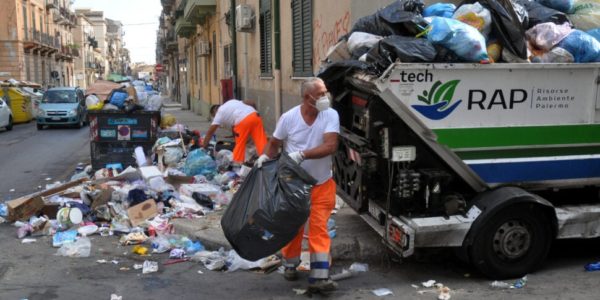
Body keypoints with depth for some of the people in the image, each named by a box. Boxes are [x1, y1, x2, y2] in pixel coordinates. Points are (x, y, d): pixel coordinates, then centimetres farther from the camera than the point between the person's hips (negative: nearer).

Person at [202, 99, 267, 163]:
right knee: (261, 142, 4)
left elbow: (210, 132, 18)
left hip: (243, 121, -5)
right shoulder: (232, 102, 35)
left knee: (239, 144, 11)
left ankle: (238, 163, 15)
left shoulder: (219, 113, 20)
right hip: (255, 115, 5)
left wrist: (203, 147, 23)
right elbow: (252, 103, 26)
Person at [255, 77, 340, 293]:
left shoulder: (331, 116, -12)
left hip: (322, 185, -1)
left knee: (319, 229, -5)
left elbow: (330, 146, -24)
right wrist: (265, 157, -15)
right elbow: (274, 143, 4)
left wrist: (302, 154, -32)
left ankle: (319, 278, -3)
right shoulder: (288, 118, -11)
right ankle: (290, 266, 35)